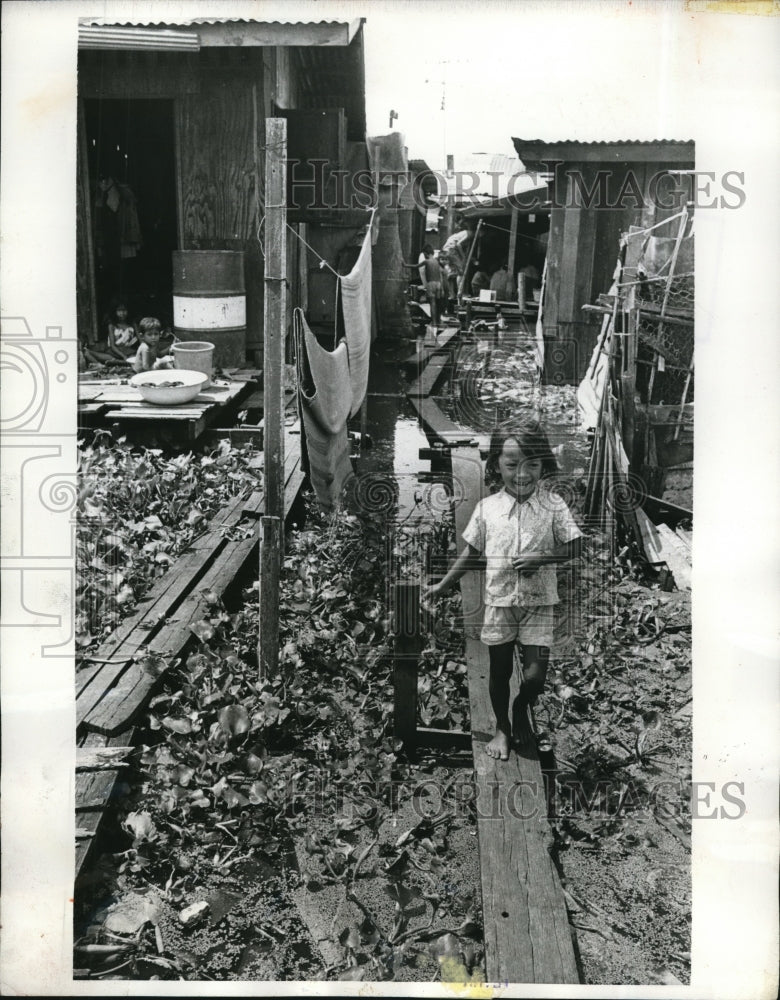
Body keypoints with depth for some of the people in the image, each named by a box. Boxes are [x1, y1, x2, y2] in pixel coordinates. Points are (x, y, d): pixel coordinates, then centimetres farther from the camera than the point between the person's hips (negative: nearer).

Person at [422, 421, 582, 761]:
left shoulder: (552, 505, -6)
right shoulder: (487, 508, -2)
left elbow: (574, 547, -4)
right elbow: (472, 553, 9)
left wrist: (540, 558, -18)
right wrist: (442, 585, 11)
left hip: (539, 602, -1)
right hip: (499, 601, 1)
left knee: (535, 674, -6)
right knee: (499, 670, 12)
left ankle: (522, 709, 28)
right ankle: (502, 728, 35)